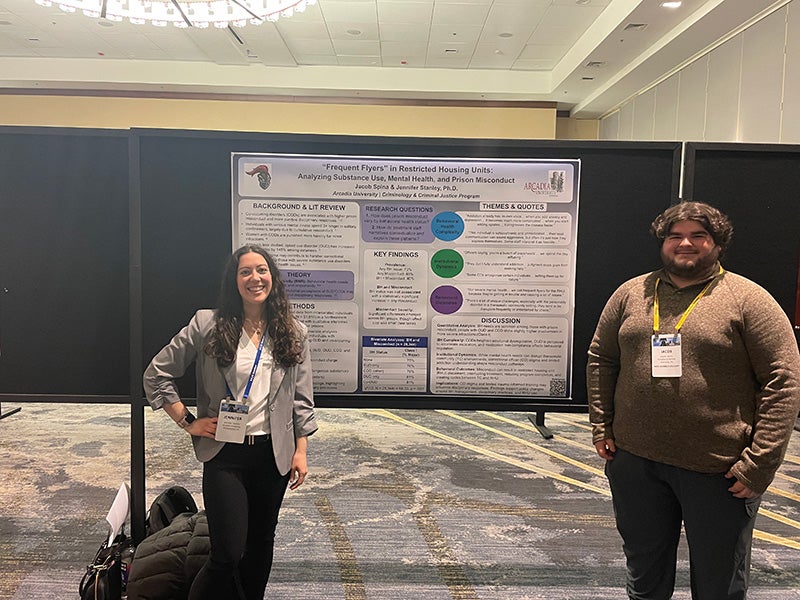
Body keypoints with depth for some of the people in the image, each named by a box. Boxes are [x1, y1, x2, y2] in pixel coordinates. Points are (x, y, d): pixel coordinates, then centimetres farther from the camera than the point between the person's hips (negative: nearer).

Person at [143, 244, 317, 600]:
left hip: (273, 453, 3)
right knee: (228, 553, -5)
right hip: (225, 453, -3)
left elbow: (301, 400, 5)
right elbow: (156, 375, 1)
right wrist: (188, 423, -4)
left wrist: (300, 451, 2)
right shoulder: (207, 325, -5)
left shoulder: (294, 333, 2)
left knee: (261, 543, 17)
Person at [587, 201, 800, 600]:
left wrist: (758, 464, -14)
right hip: (635, 462, 3)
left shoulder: (748, 300, -7)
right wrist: (602, 427, 4)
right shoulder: (631, 294, 5)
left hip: (719, 471, -3)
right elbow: (601, 359, 11)